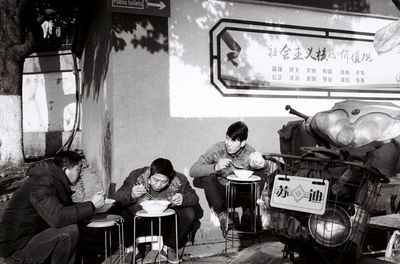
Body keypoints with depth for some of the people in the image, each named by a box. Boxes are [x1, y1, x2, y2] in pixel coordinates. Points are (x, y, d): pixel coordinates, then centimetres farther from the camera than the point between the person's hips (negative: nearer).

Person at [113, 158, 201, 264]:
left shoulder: (179, 180, -14)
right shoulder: (136, 176, -15)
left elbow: (194, 198, -6)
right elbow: (117, 199, -15)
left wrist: (183, 199, -29)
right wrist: (131, 195, -37)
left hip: (168, 224, 1)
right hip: (139, 224, 0)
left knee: (189, 214, -24)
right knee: (117, 212, -27)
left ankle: (169, 247, 2)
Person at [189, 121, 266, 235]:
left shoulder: (249, 152, -10)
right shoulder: (217, 149, -16)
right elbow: (193, 171, -21)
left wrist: (260, 164, -37)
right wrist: (215, 167, -38)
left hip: (242, 194, 1)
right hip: (220, 193, -1)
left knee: (260, 174, -21)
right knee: (208, 178, -30)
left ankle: (248, 212, -4)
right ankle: (222, 215, -11)